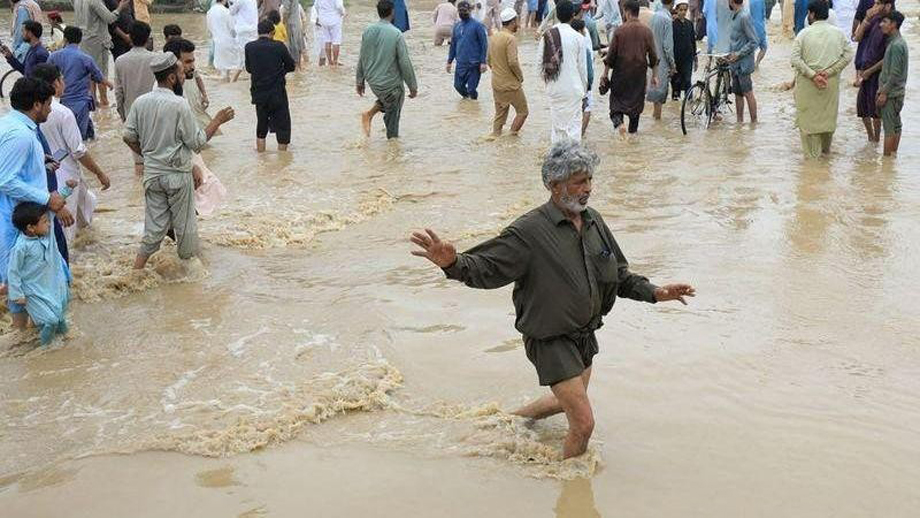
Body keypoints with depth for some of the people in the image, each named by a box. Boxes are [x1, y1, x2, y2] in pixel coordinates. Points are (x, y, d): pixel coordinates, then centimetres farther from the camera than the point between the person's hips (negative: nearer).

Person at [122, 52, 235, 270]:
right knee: (185, 223, 12)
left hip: (151, 173, 5)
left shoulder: (140, 102, -2)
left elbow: (129, 137, 3)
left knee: (155, 223, 14)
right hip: (178, 174, -5)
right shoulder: (179, 105, -19)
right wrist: (218, 121, -3)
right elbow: (197, 143, -13)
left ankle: (138, 268, 10)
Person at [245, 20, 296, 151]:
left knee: (261, 126, 19)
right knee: (282, 126, 9)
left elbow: (249, 68, 7)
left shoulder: (249, 47, -5)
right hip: (277, 93, -3)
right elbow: (291, 66, -1)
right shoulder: (279, 46, -12)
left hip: (259, 94, 3)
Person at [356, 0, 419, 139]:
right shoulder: (396, 34, -18)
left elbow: (362, 59, 5)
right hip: (391, 83, -5)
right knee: (393, 113, 12)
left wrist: (359, 81, 16)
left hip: (373, 81, 5)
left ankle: (370, 114, 13)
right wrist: (413, 86, -7)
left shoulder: (368, 32, -3)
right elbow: (405, 63, -16)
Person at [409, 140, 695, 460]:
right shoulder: (529, 231, -21)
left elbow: (619, 275, 11)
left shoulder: (594, 222, 1)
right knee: (583, 423, -7)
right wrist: (453, 263, -45)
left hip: (585, 334, 8)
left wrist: (654, 293, -1)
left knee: (569, 400, 28)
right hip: (551, 341, -8)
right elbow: (485, 268, -25)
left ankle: (514, 418, 55)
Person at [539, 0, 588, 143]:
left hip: (554, 89, 3)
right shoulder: (578, 37, -9)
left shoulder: (547, 36, -2)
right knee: (574, 125, 4)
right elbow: (582, 66, -3)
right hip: (573, 88, -3)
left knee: (556, 125, 14)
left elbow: (541, 63, 1)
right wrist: (584, 88, 10)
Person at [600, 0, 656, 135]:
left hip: (621, 71, -2)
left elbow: (611, 54, -7)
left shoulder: (619, 30, -9)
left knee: (617, 99, 9)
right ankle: (633, 130, 19)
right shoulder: (646, 31, -2)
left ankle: (618, 121, -16)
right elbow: (653, 55, 1)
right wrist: (654, 75, 10)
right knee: (637, 100, 14)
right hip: (640, 73, 2)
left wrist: (605, 73, 1)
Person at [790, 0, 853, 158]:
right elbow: (848, 55, -5)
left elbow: (795, 59, -16)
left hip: (807, 83, -3)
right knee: (828, 115, 19)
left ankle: (812, 153, 11)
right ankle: (825, 150, 33)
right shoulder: (838, 33, 1)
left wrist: (813, 75, -15)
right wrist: (828, 72, -8)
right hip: (831, 83, 3)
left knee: (808, 116, 8)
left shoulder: (804, 33, -7)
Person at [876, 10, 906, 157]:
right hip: (895, 93, 10)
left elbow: (895, 73, -21)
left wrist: (884, 93, -18)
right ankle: (893, 153, 21)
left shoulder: (896, 45, -19)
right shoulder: (896, 42, 11)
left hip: (891, 94, -10)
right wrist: (882, 89, 17)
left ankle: (886, 157, -1)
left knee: (889, 128, -4)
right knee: (895, 126, 14)